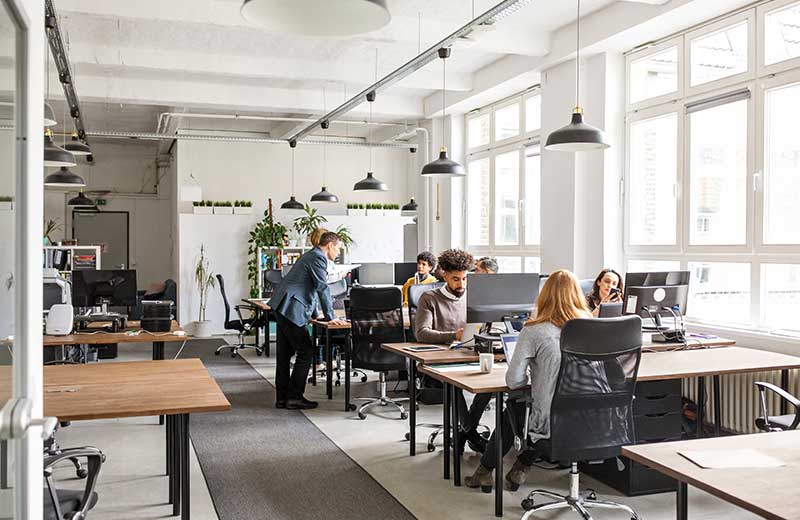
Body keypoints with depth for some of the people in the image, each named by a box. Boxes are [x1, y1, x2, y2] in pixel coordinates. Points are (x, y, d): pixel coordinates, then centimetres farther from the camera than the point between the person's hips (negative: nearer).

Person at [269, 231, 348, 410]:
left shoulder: (312, 255, 22)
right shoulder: (318, 258, -10)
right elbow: (322, 288, -15)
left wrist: (313, 313, 30)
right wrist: (330, 317, -12)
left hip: (282, 307, 11)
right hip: (291, 309, -11)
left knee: (285, 353, 11)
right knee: (306, 351, -5)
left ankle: (282, 398, 15)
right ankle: (294, 397, -1)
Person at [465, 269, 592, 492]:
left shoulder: (534, 331, -14)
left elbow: (513, 381, -12)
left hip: (550, 426, -4)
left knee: (513, 406, 29)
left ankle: (485, 471, 42)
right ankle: (522, 468, 40)